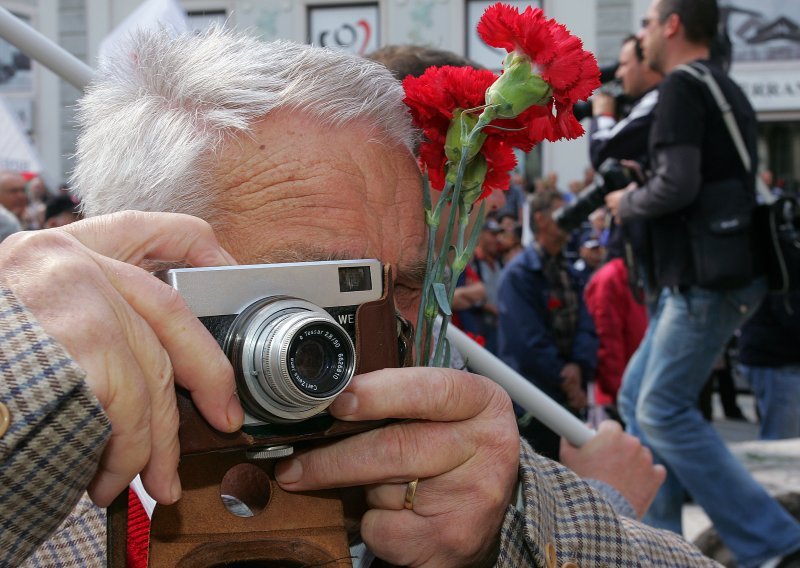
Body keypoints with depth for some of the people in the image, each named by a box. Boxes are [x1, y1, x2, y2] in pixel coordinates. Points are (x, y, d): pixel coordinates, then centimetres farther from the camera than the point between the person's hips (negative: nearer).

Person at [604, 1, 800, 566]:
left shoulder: (682, 87, -12)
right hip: (708, 277, 10)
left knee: (663, 411, -8)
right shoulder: (728, 91, 18)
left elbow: (679, 185, -23)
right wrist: (638, 195, 17)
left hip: (706, 281, -10)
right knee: (638, 397, 14)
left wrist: (628, 202, -4)